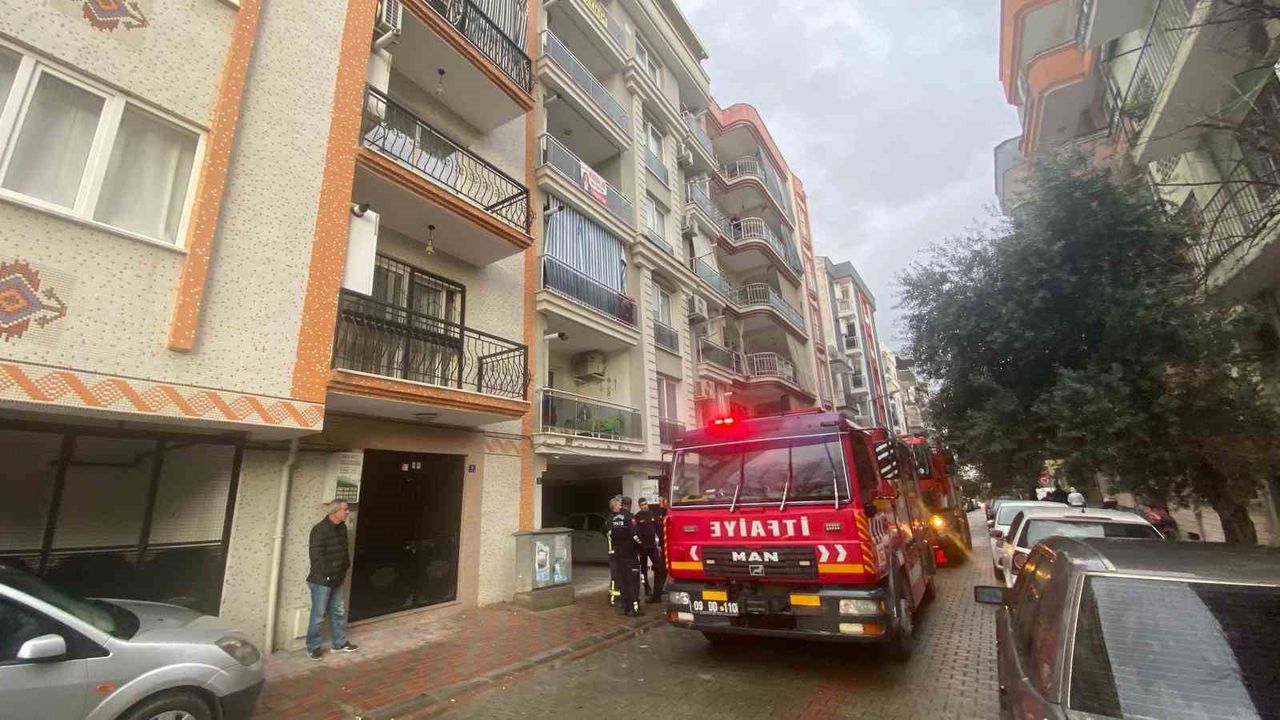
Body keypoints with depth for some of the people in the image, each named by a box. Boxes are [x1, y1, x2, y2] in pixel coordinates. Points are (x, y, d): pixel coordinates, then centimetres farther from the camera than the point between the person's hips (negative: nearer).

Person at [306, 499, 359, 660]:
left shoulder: (342, 528, 6)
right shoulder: (320, 529, -20)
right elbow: (316, 555, -22)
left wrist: (346, 567, 8)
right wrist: (327, 575, -19)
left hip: (336, 580, 8)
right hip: (321, 580, -8)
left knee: (338, 612, 15)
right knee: (318, 615, 3)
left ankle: (339, 643, 27)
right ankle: (313, 647, 19)